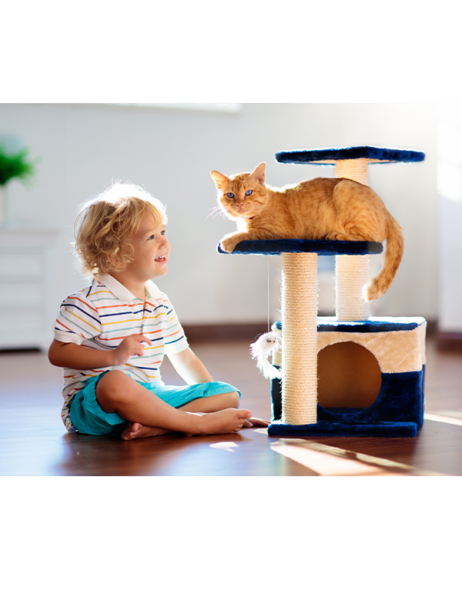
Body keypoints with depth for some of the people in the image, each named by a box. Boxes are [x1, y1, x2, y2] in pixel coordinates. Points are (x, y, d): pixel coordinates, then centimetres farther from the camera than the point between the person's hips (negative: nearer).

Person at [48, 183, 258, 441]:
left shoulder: (161, 304, 14)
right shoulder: (90, 303, -9)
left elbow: (184, 358, 21)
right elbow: (57, 353, -14)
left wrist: (211, 399, 11)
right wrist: (114, 356, -24)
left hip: (149, 395, 7)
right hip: (93, 402, -7)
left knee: (230, 395, -4)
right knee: (116, 383, -43)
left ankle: (152, 427, -28)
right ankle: (197, 423, -28)